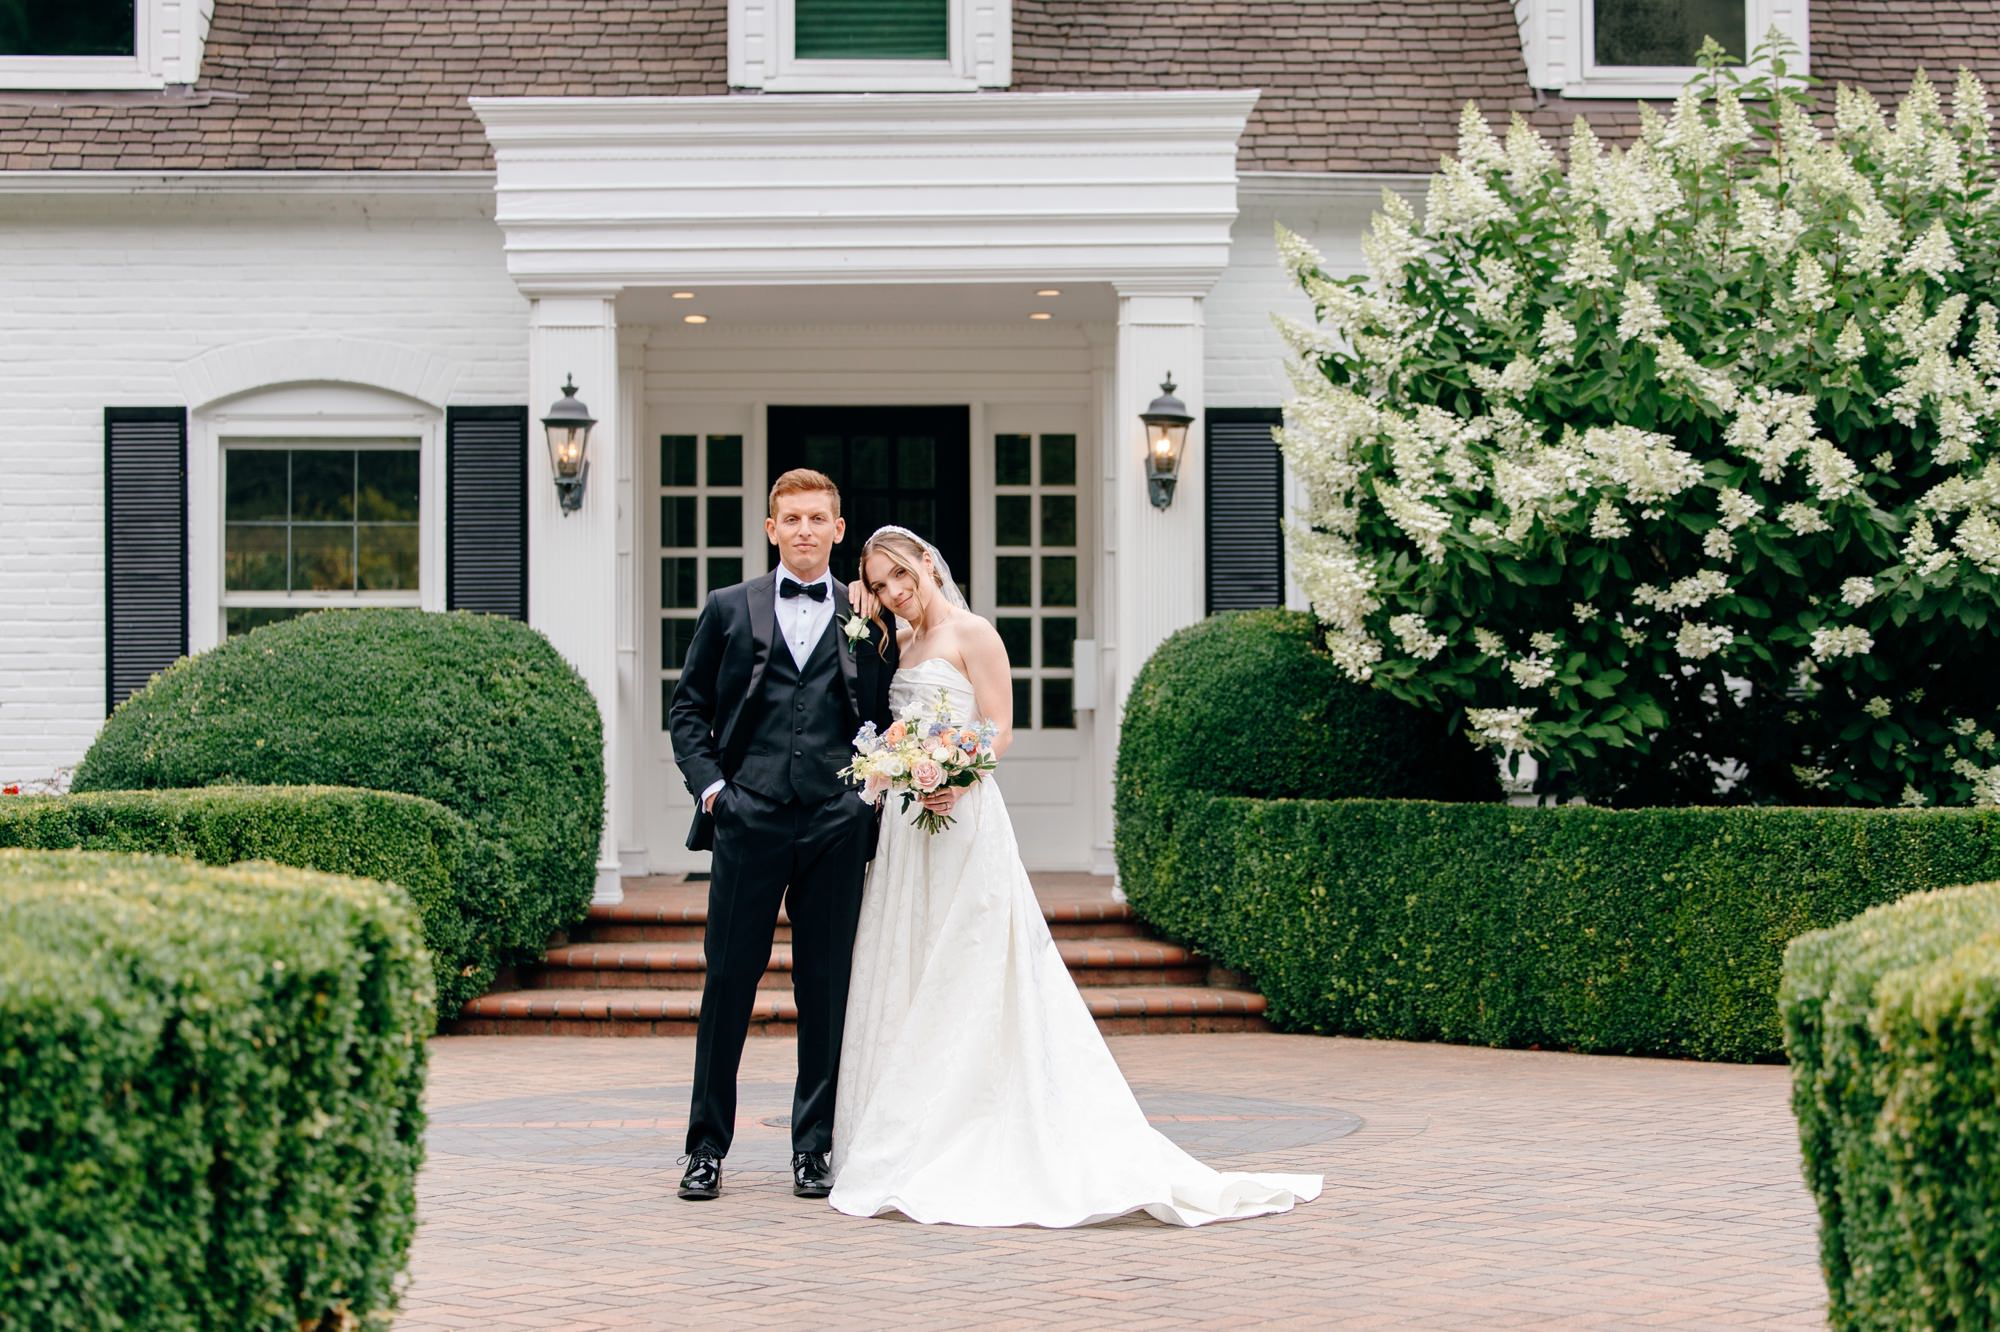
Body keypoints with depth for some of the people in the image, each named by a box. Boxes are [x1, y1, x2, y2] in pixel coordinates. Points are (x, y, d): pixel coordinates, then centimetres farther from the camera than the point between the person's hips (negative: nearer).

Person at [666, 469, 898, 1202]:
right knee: (728, 980, 2)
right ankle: (708, 1147, 10)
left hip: (837, 824, 0)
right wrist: (708, 783, -1)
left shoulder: (868, 620, 10)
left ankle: (813, 1147, 13)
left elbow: (884, 722, 13)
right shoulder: (729, 609, 10)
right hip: (748, 818, 0)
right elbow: (687, 708, 12)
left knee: (827, 988, 4)